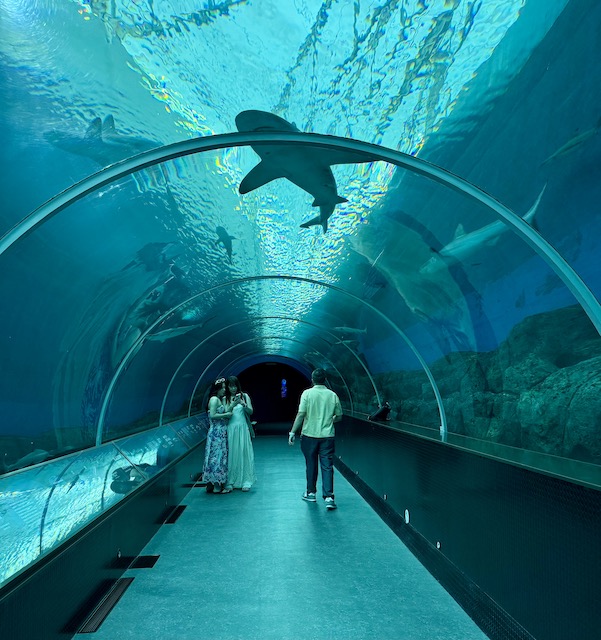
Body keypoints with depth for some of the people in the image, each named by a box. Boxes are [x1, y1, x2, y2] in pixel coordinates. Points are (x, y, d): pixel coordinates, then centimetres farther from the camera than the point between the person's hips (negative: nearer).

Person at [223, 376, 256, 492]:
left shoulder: (244, 396, 5)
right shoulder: (225, 398, 6)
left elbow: (250, 411, 0)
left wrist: (243, 404, -19)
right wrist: (234, 404, -20)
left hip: (242, 428, 0)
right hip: (230, 429, 0)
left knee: (243, 454, 0)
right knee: (231, 455, 0)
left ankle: (245, 482, 7)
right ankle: (230, 483, 6)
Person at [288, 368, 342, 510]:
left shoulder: (307, 393, -6)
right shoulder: (333, 395, 1)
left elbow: (301, 414, -11)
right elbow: (339, 417, 8)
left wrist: (293, 432, -6)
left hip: (309, 434, -1)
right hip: (327, 436, 1)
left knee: (311, 464, 13)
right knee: (327, 466, 2)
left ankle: (311, 493, 26)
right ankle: (329, 497, -5)